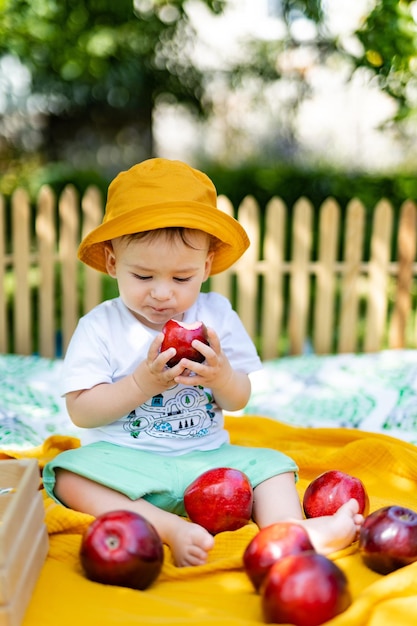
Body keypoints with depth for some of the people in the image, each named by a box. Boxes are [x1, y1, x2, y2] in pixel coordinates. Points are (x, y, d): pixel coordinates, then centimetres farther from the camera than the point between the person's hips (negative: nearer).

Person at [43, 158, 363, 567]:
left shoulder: (217, 314, 3)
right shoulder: (100, 326, -5)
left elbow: (239, 401, 4)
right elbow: (81, 411, -10)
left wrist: (221, 376, -20)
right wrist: (144, 382, -23)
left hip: (206, 457, 3)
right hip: (124, 460, -2)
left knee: (270, 463, -12)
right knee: (69, 475, -29)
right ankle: (170, 528, -38)